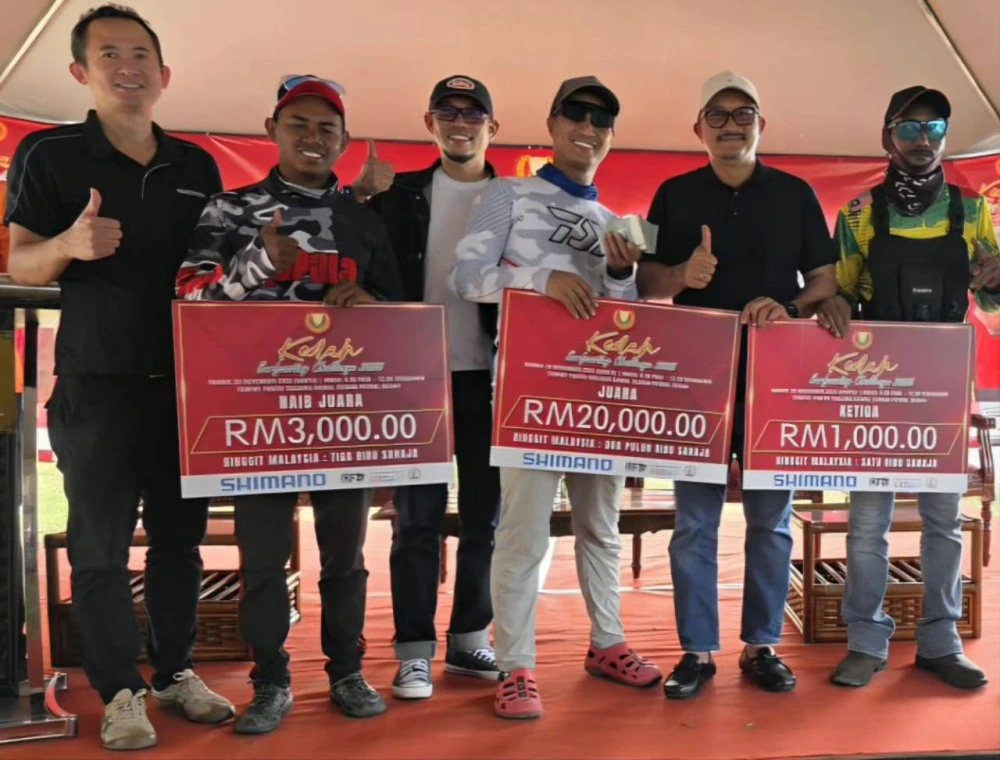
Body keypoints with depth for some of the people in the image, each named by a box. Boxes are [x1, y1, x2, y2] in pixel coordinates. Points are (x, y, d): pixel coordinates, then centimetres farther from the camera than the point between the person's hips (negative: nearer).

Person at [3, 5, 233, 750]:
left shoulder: (198, 166, 10)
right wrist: (68, 245, -25)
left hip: (187, 379, 4)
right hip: (97, 383, -3)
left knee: (181, 534, 11)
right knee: (101, 543, 2)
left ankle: (175, 671, 25)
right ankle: (120, 691, 15)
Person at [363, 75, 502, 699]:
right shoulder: (399, 195, 7)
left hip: (488, 375, 1)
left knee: (486, 511, 8)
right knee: (418, 516, 3)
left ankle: (470, 636, 23)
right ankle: (415, 649, 13)